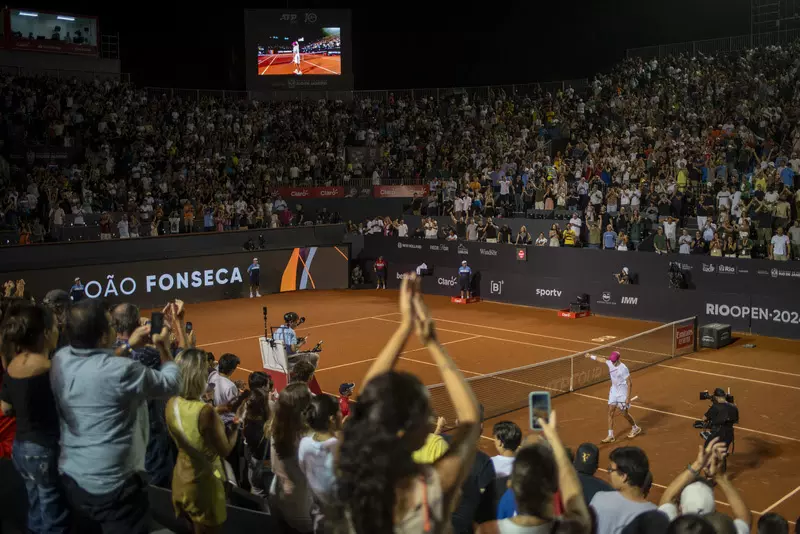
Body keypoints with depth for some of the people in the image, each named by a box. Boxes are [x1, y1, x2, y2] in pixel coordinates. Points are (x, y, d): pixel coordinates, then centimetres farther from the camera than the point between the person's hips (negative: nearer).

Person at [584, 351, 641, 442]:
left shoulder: (623, 368, -24)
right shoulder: (610, 363, -6)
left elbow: (629, 384, -20)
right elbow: (599, 358, 14)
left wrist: (628, 397, -22)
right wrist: (590, 356, 26)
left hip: (623, 393, -6)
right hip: (614, 391, 6)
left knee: (624, 413, 7)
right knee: (611, 412, 2)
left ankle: (635, 428, 34)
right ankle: (610, 436, 6)